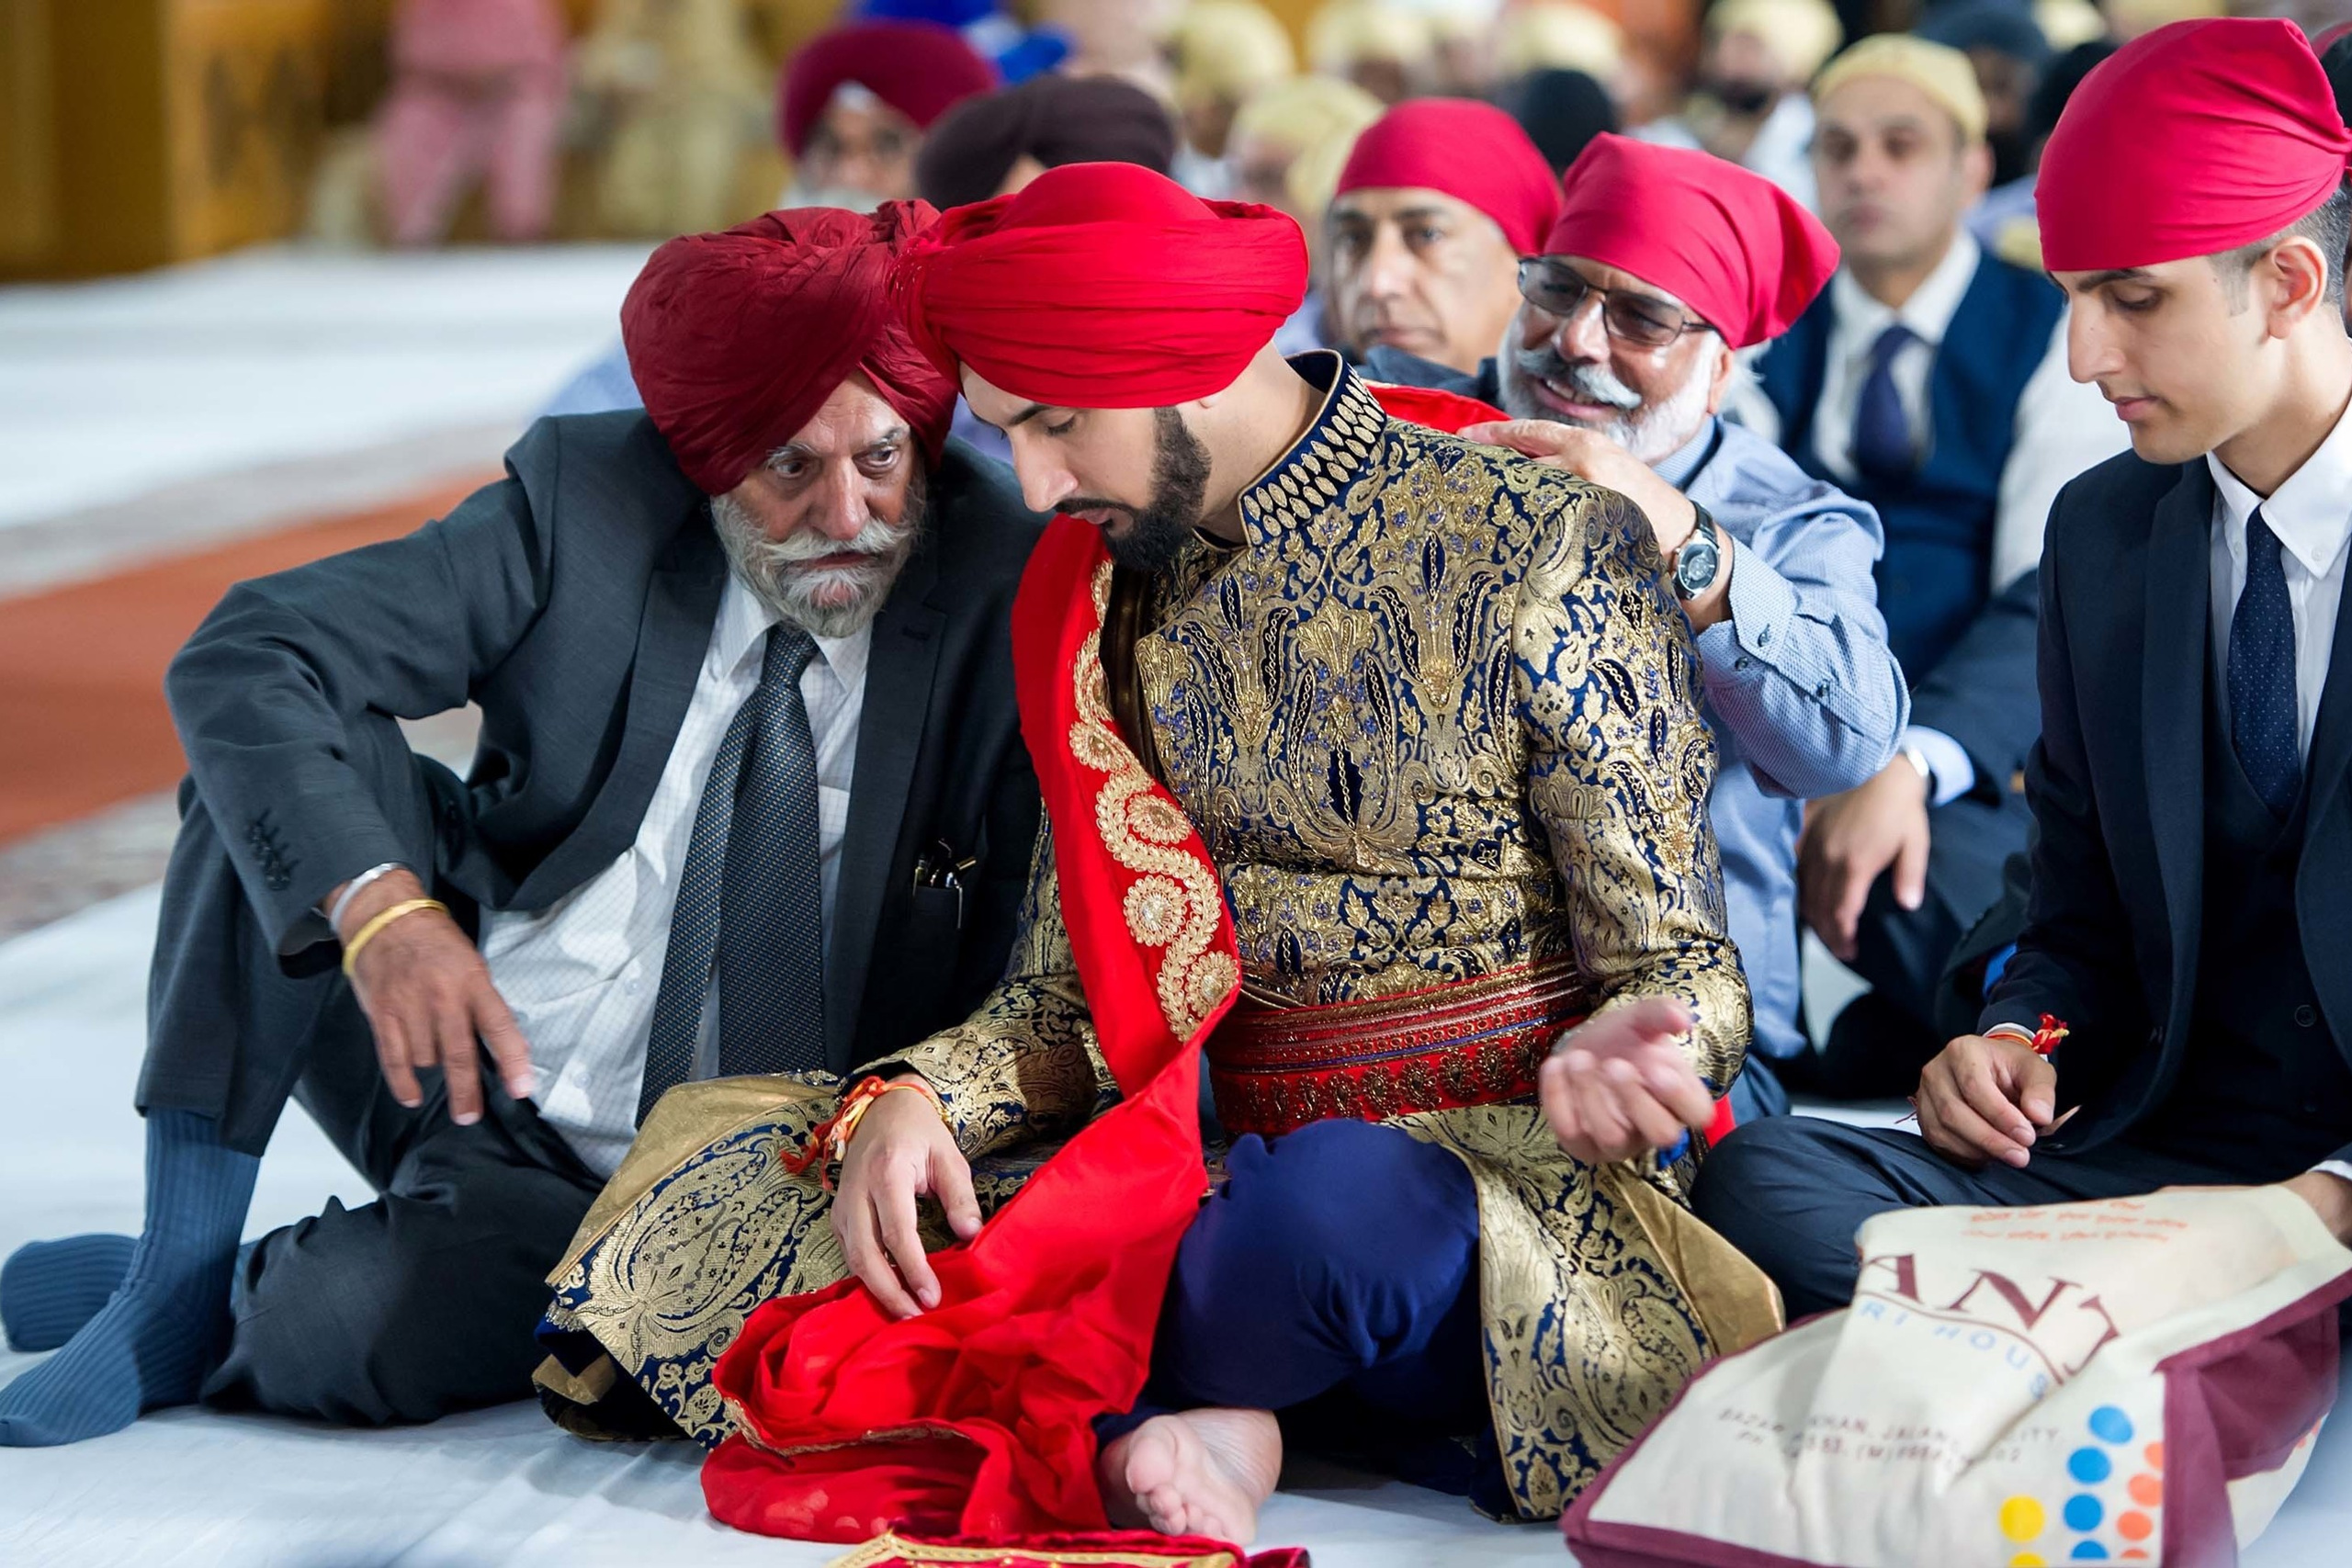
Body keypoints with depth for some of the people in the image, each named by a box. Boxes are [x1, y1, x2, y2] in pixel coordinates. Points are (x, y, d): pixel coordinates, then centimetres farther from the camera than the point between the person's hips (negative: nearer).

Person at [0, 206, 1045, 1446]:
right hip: (460, 1051, 3)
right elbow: (242, 659, -14)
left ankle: (248, 1300, 6)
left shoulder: (1010, 600, -13)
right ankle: (182, 1264, -12)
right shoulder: (585, 500, -9)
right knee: (286, 753, -21)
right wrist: (378, 904, -31)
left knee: (339, 1344, -31)